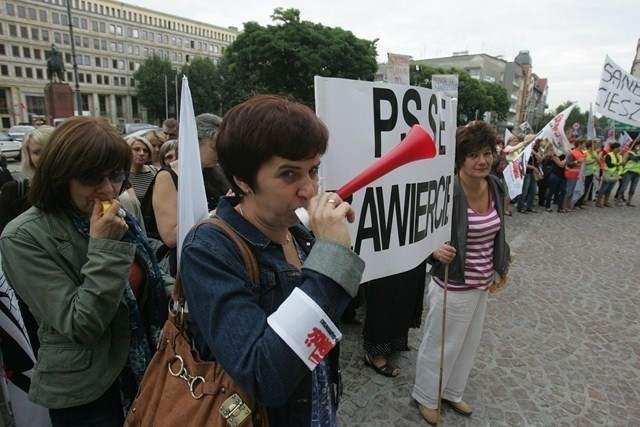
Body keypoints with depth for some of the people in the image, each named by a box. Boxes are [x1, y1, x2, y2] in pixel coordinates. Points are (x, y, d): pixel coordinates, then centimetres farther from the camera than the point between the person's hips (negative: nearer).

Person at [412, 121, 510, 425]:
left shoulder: (496, 187, -3)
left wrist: (501, 260, 16)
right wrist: (436, 251, -41)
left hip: (482, 283, 8)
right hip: (453, 286, -8)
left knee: (469, 344, 24)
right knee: (441, 345, 12)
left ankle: (451, 392, 48)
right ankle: (426, 396, 39)